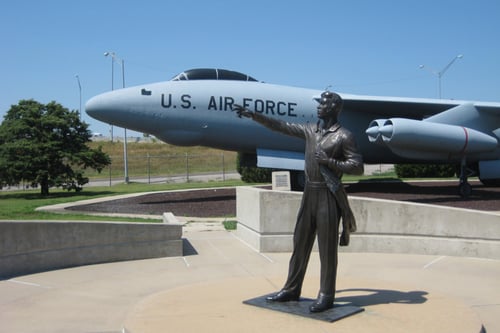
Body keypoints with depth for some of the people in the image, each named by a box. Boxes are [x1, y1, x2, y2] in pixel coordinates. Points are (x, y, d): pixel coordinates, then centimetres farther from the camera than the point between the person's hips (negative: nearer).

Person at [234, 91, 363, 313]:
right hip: (309, 192, 6)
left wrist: (329, 161, -18)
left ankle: (326, 296, 9)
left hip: (328, 195, -6)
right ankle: (291, 289, 22)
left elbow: (358, 167, -8)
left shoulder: (344, 136, -6)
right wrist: (252, 115, 10)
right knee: (300, 243, 11)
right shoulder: (310, 130, 11)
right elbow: (279, 126, 13)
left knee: (327, 247, -1)